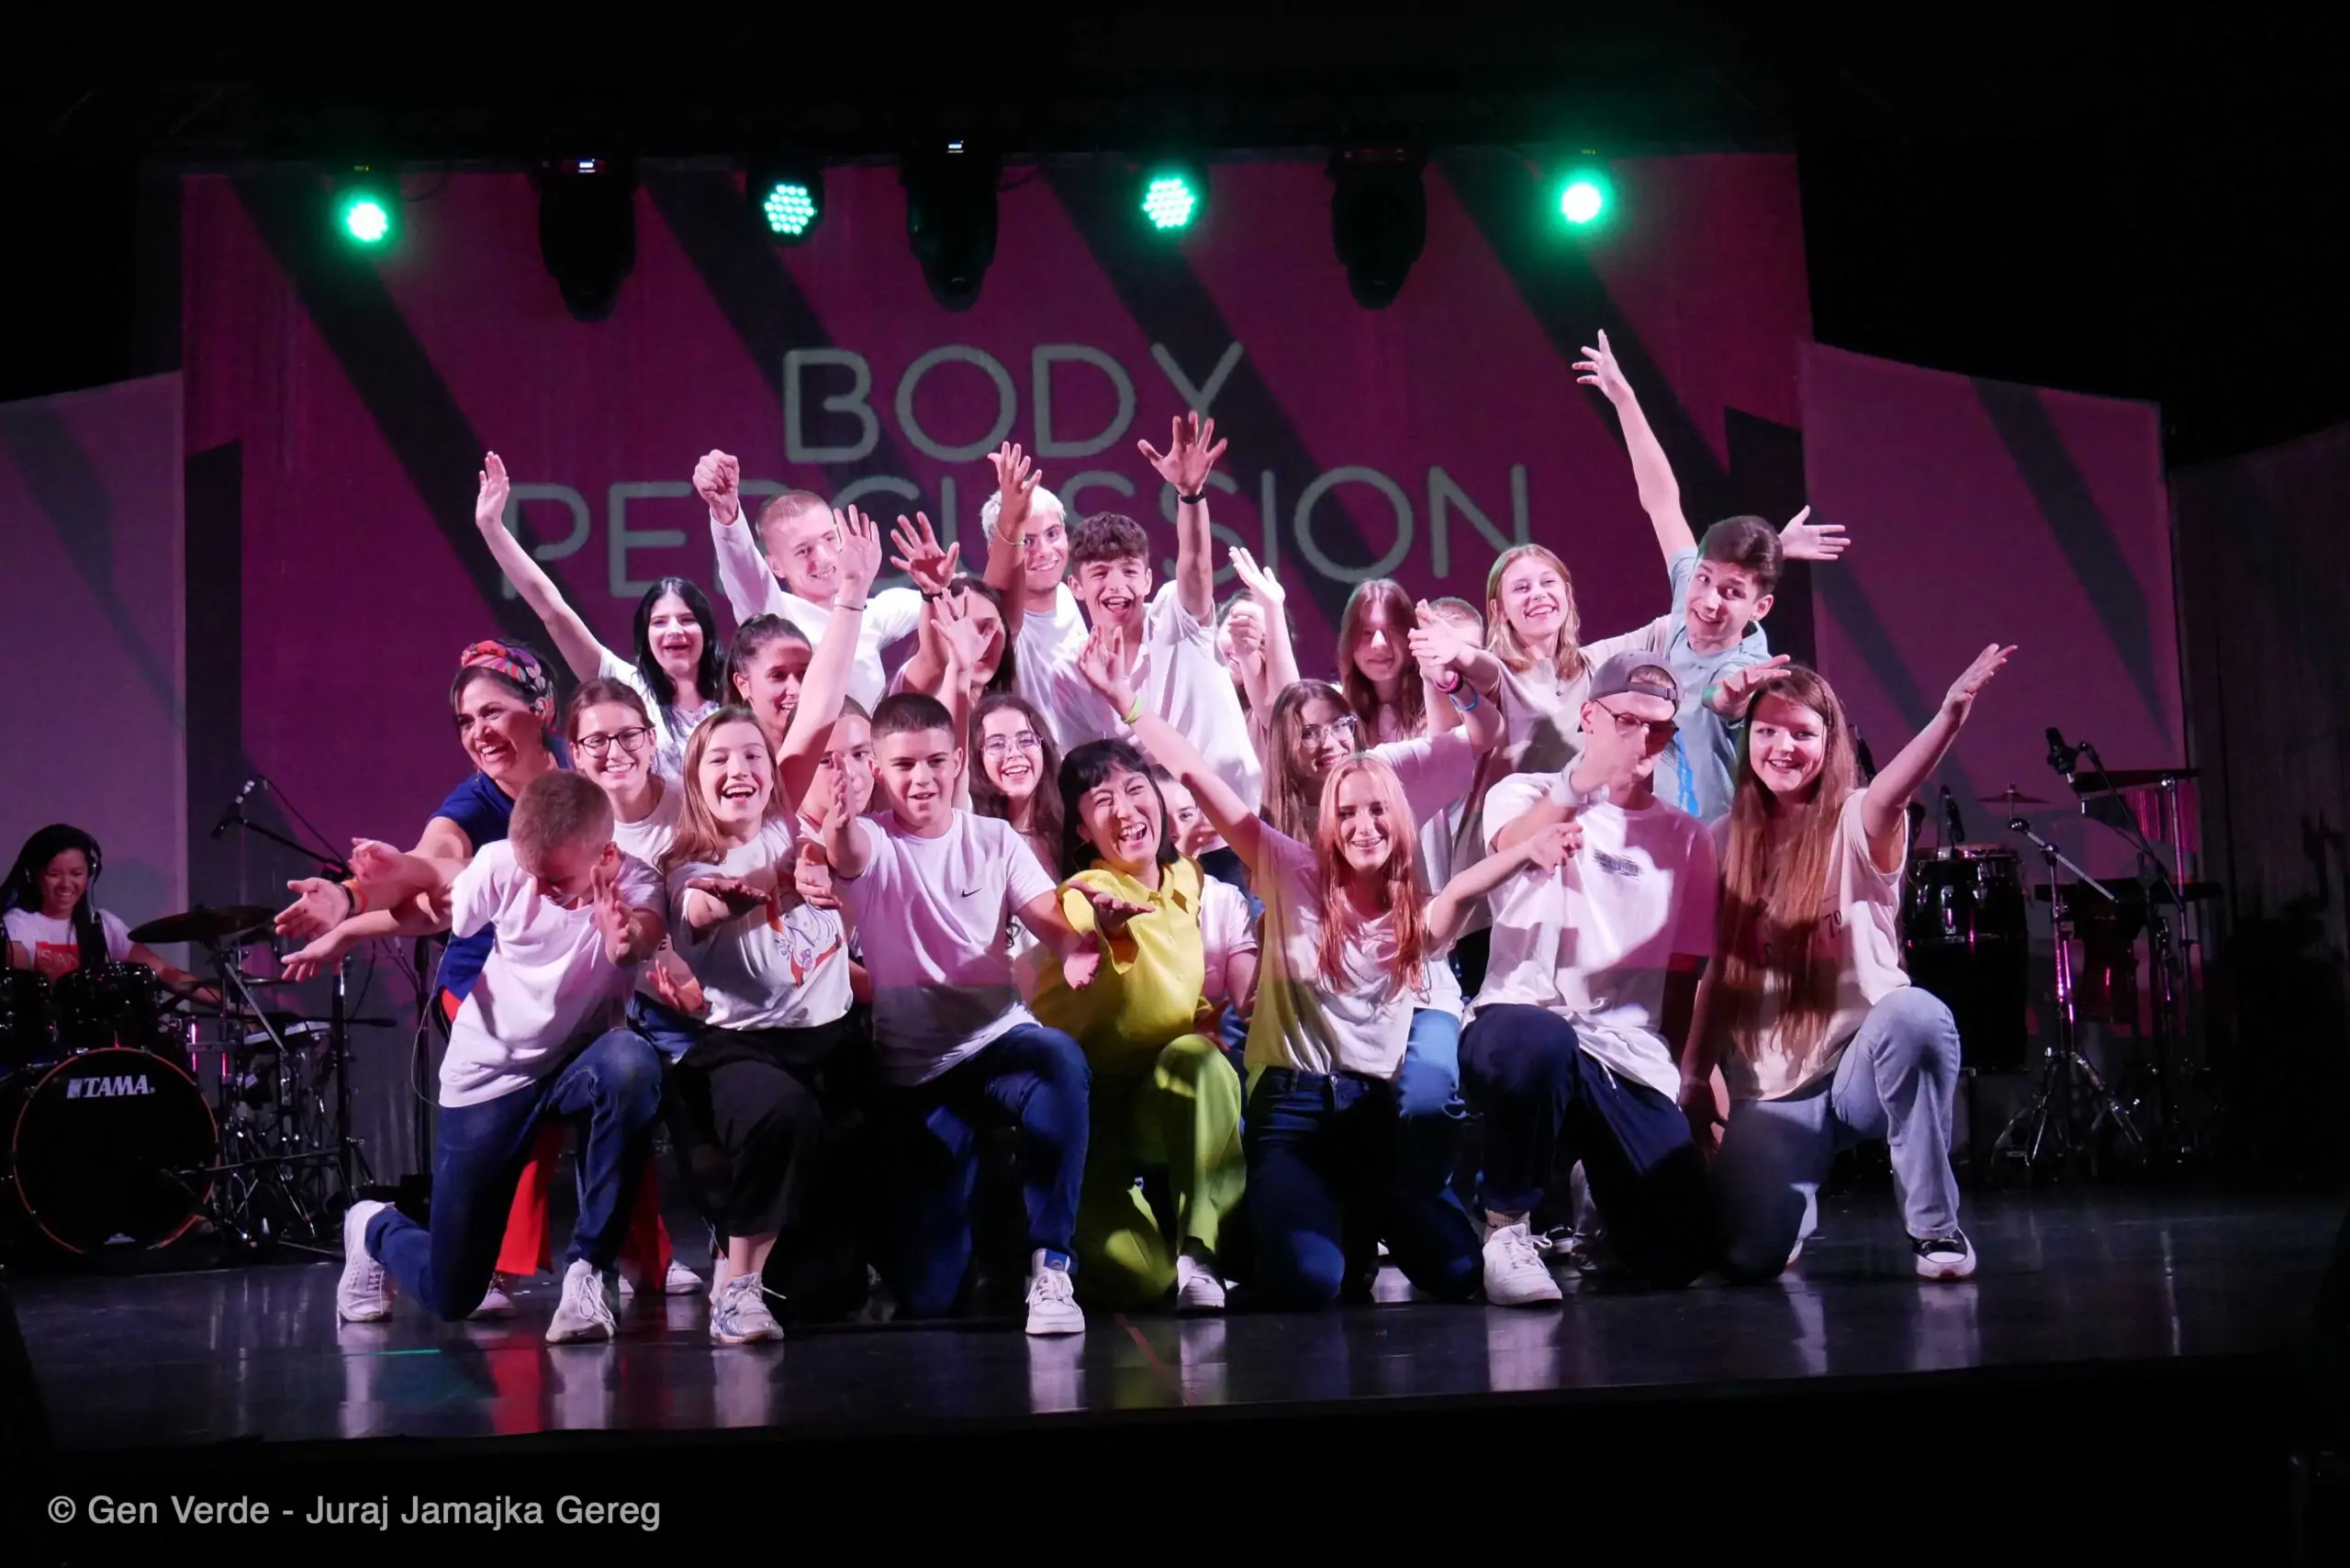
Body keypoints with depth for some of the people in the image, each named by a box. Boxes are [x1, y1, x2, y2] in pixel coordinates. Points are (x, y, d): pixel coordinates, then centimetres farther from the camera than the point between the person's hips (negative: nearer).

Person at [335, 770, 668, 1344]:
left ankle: (590, 1266, -24)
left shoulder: (633, 882, -20)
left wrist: (628, 938, -65)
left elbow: (645, 936, -43)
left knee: (631, 1062, -40)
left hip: (577, 1062, 0)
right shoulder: (501, 863, -16)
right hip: (487, 1074, 0)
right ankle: (374, 1228, 41)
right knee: (450, 1294, 1)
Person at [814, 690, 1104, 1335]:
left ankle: (1049, 1262, -27)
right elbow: (844, 850, -25)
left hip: (998, 1042, 1)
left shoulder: (994, 839, 8)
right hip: (913, 1070, -1)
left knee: (1060, 1056, -38)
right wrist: (835, 825, -51)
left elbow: (1051, 915, -5)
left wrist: (1076, 946, -30)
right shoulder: (873, 844, 0)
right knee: (925, 1293, -7)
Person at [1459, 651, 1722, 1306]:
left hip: (1631, 1058, 3)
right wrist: (1580, 784, -39)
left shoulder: (1685, 838, 16)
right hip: (1522, 1022, -3)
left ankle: (1597, 1174, 21)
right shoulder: (1525, 795, 7)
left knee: (1680, 1254, -15)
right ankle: (1507, 1227, -17)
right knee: (1539, 1038, -42)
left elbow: (1686, 976, 16)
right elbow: (1509, 851, -20)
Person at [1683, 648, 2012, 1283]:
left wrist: (1950, 715, -49)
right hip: (1768, 1091, 2)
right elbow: (1716, 976, 9)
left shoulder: (1855, 825, -4)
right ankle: (1799, 1184, 21)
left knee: (1916, 1014, -38)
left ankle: (1935, 1227, -18)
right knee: (1751, 1256, -20)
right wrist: (1694, 1078, 3)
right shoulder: (1726, 841, 6)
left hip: (1860, 1064, -2)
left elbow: (1892, 794, -30)